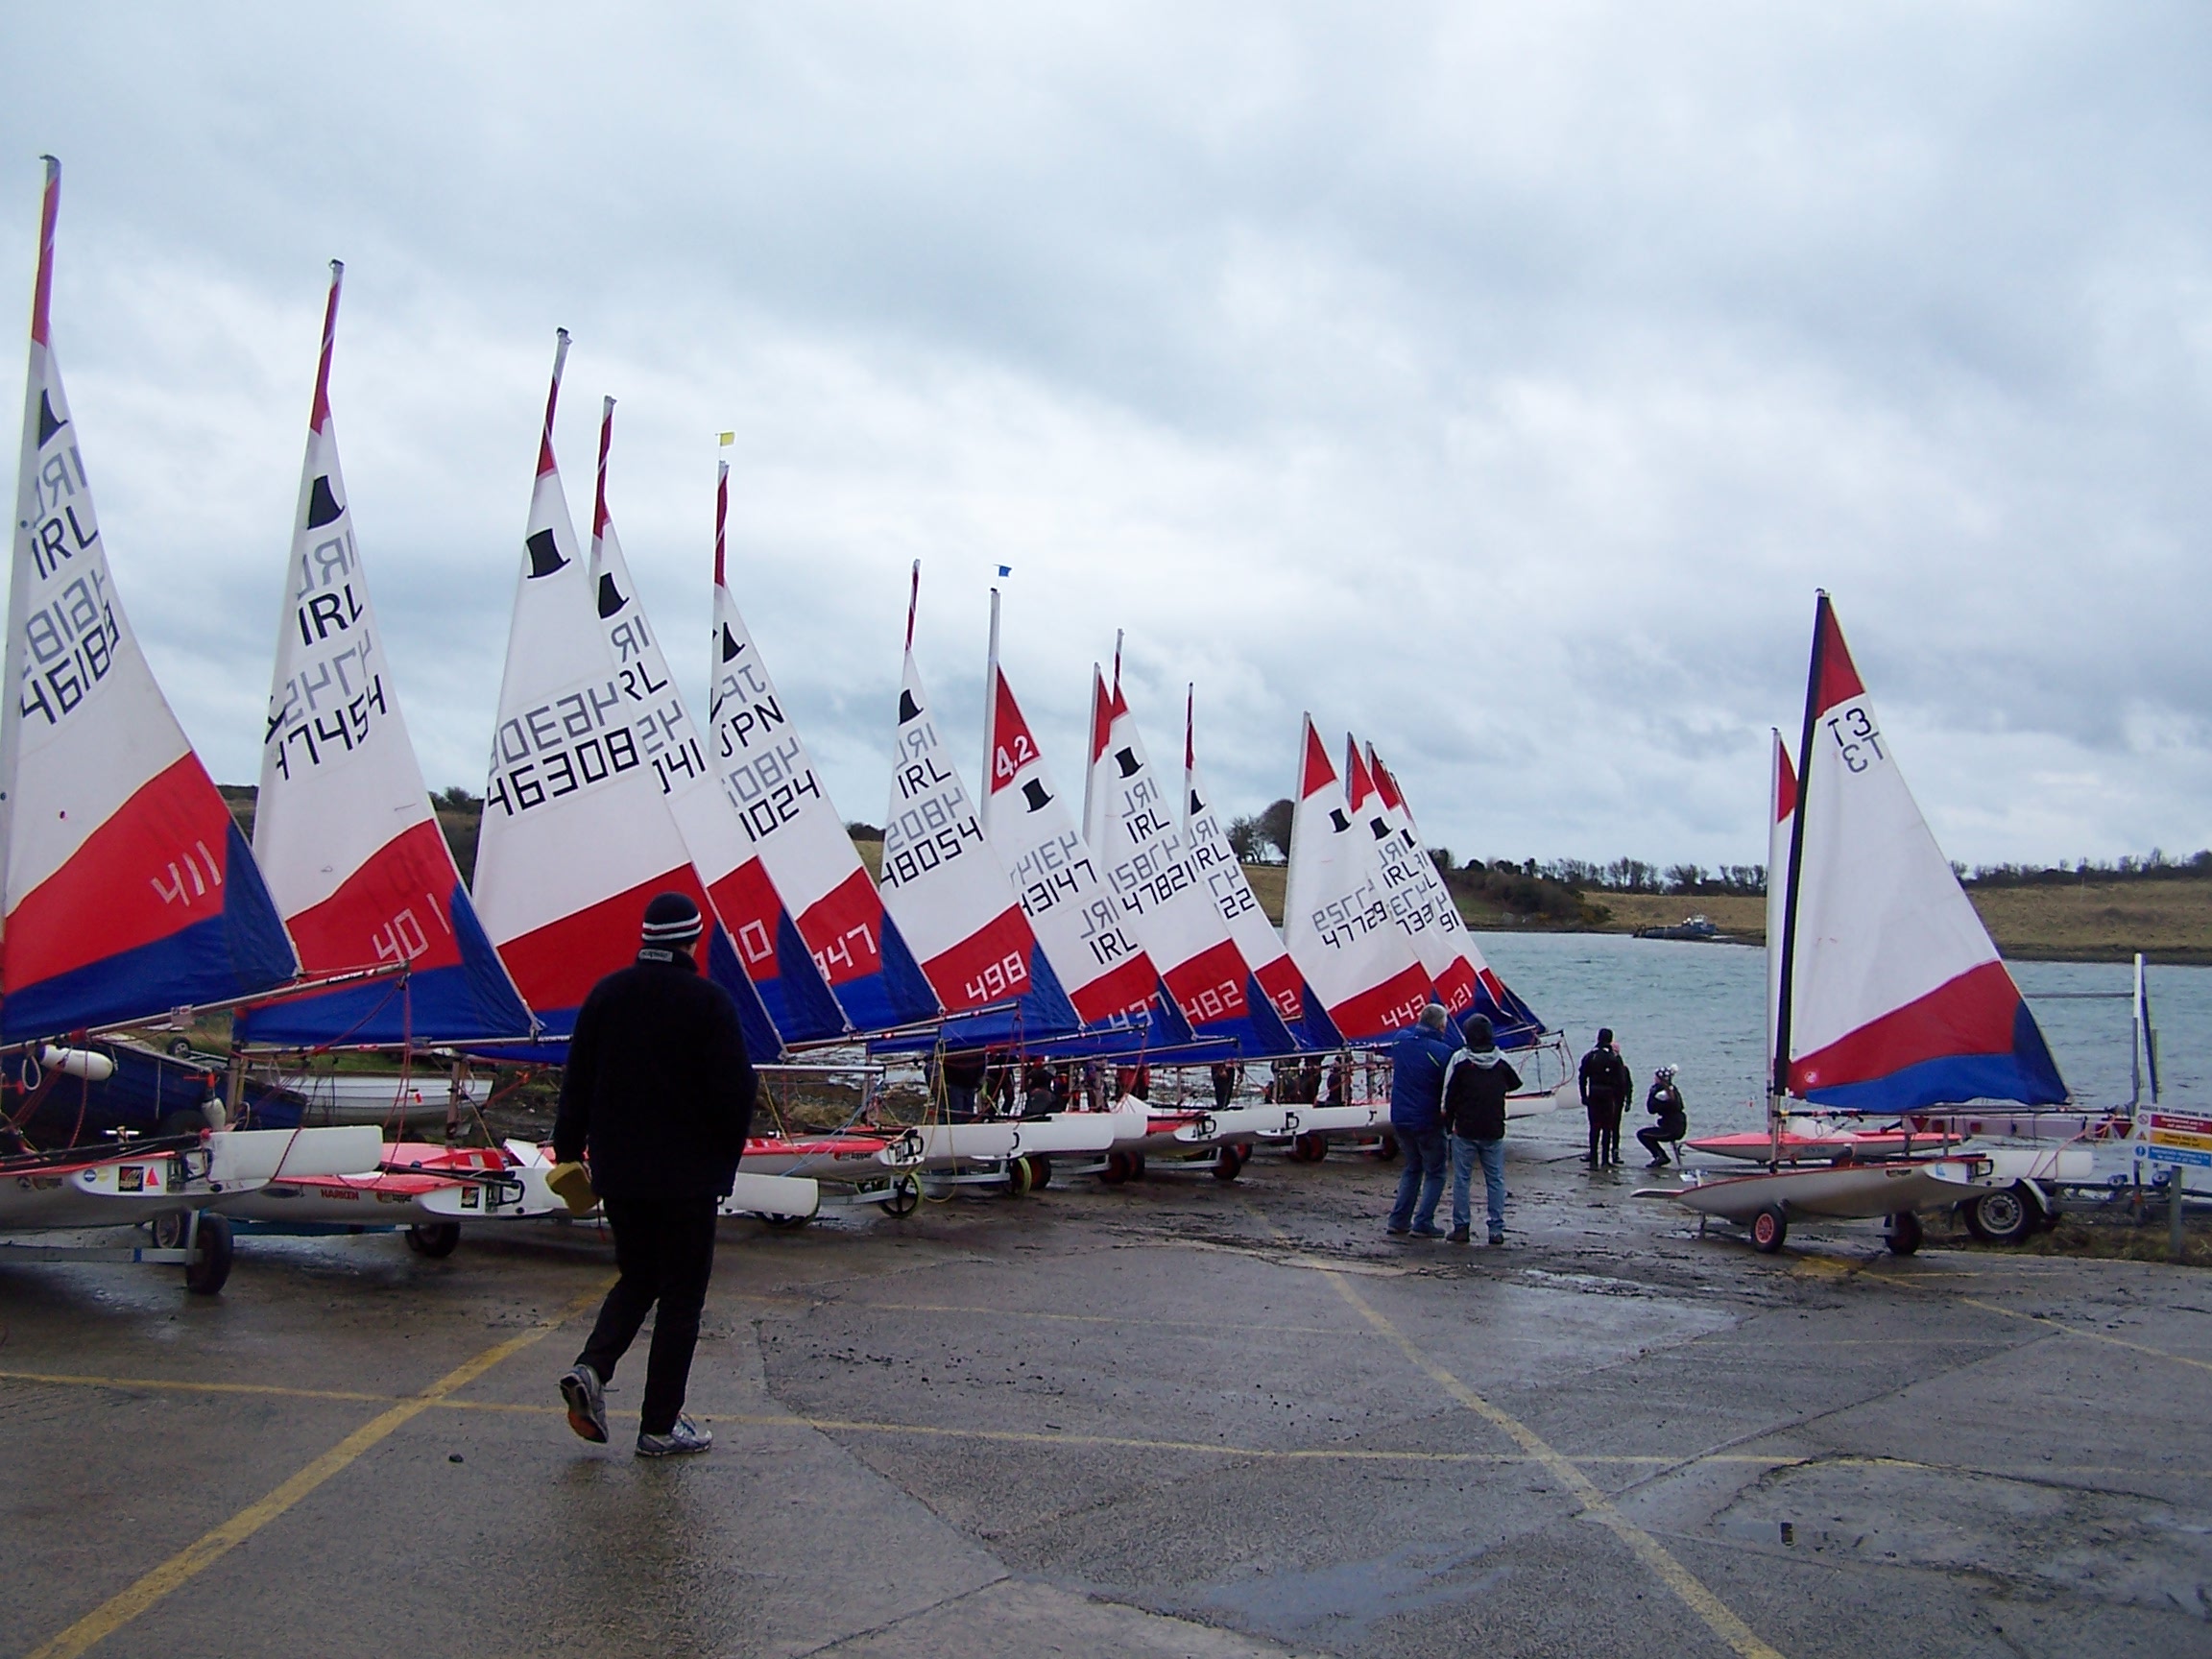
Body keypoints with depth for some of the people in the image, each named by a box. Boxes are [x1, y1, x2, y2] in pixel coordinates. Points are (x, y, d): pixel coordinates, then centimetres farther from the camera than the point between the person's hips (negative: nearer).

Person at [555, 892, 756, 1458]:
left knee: (636, 1276, 21)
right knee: (681, 1295, 5)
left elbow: (578, 1082, 6)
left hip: (617, 1171, 5)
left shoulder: (606, 994, 3)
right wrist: (726, 1160, 3)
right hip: (687, 1175, -5)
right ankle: (660, 1426, 9)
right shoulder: (710, 1002, -12)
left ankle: (591, 1368, -2)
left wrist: (568, 1149, 15)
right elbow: (735, 1092, -13)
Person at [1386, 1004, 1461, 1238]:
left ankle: (1398, 1221, 15)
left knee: (1412, 1168, 21)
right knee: (1435, 1173, 10)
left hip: (1400, 1119, 6)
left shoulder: (1401, 1039, -1)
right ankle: (1423, 1224, 3)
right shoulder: (1442, 1051, -18)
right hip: (1428, 1120, -6)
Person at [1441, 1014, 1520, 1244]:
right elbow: (1516, 1083, 19)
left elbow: (1449, 1095, -5)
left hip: (1465, 1130, -2)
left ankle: (1461, 1227, 5)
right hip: (1494, 1131, 2)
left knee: (1462, 1179, 5)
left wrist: (1448, 1125, 6)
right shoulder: (1501, 1061, 0)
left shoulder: (1460, 1060, -9)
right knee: (1495, 1180, 8)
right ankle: (1497, 1229, 6)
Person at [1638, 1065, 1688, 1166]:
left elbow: (1651, 1109, -20)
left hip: (1671, 1130, -10)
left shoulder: (1663, 1093, -19)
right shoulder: (1673, 1090, 12)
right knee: (1648, 1132, 25)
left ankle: (1660, 1156, -6)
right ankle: (1663, 1157, 23)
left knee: (1641, 1134, -4)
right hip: (1679, 1128, 10)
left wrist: (1651, 1093, -11)